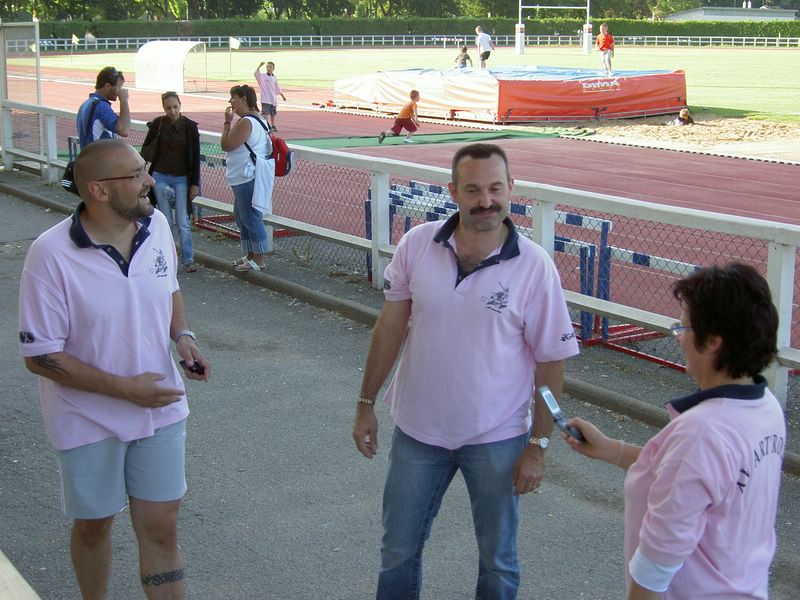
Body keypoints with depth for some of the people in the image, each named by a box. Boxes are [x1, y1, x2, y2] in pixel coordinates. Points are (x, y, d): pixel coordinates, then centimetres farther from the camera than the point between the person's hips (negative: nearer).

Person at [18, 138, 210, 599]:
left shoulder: (156, 224, -7)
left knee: (161, 529, 8)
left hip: (160, 408, 3)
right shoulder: (52, 256, -22)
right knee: (93, 526, 17)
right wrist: (125, 388, -22)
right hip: (90, 420, -3)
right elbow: (40, 357, -18)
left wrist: (182, 335, -7)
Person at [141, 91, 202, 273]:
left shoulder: (190, 126, -4)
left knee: (183, 222, -2)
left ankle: (188, 260, 6)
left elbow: (195, 157, -1)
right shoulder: (157, 124, -2)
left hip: (182, 178, -1)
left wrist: (195, 183, -3)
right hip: (160, 177, 1)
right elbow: (145, 148, 11)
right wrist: (152, 154, -9)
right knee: (165, 220, 6)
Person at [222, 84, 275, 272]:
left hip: (248, 180, -11)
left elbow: (226, 145, -18)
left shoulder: (246, 122, -20)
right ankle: (251, 256, 28)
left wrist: (227, 122, -11)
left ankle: (259, 260, 3)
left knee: (251, 218, -4)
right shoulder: (257, 119, 14)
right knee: (241, 217, 19)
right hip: (246, 179, 11)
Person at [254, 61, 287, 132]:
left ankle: (272, 126, 30)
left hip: (273, 99, 5)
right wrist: (259, 66, -34)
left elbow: (278, 89, 18)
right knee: (265, 114, -14)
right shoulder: (262, 76, -5)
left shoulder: (274, 78, 8)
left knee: (273, 114, 16)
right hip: (265, 99, -5)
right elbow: (256, 73, -24)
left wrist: (282, 96, 23)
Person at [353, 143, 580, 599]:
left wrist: (539, 445, -9)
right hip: (418, 429, 2)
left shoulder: (534, 266, -16)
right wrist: (366, 403, 3)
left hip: (496, 440, -2)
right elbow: (391, 326, 0)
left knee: (498, 561, 17)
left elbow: (551, 361, -11)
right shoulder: (417, 245, -9)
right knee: (398, 550, 19)